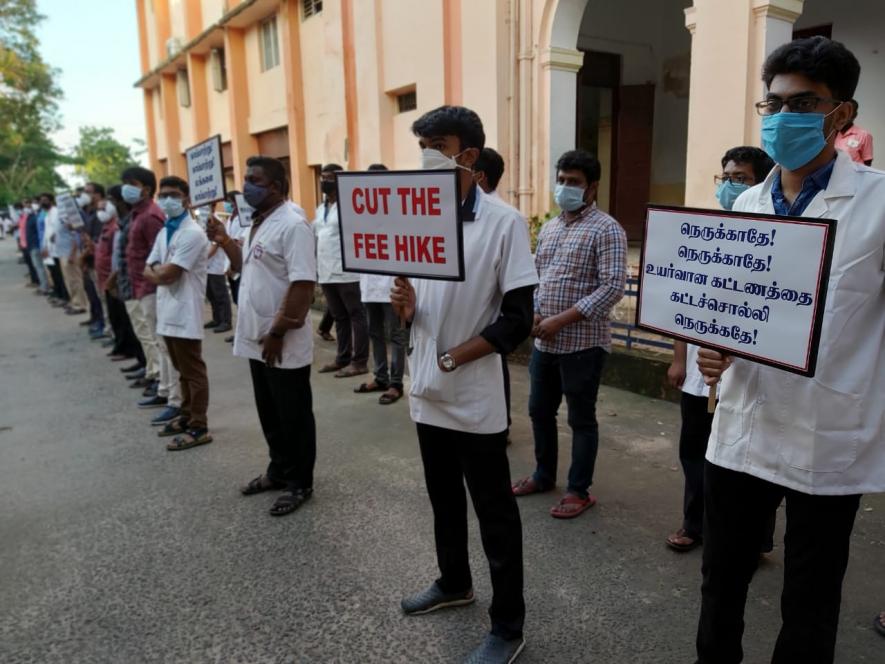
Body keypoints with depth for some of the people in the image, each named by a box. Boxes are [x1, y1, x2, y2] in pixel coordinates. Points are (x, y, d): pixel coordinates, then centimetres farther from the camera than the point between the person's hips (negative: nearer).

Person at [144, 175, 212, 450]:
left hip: (185, 314, -9)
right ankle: (187, 415, 30)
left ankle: (199, 428, 6)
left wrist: (157, 271, 2)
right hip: (167, 312, 9)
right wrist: (162, 271, -7)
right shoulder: (163, 233, 14)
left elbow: (167, 275, -18)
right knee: (181, 370, 18)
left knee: (193, 372, -1)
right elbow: (148, 271, 13)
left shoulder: (193, 234, -14)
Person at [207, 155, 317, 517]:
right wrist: (225, 242, 7)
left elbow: (303, 284, -24)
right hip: (257, 341, 9)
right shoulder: (259, 223, 12)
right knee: (270, 413, 20)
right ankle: (279, 470, 36)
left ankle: (300, 483, 20)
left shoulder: (292, 224, -18)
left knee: (293, 416, 5)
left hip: (284, 345, -9)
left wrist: (278, 333, -22)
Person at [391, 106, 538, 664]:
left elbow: (518, 320, -14)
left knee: (495, 514, 6)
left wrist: (453, 358, -17)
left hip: (476, 398, -6)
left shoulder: (504, 222, -12)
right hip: (428, 392, 6)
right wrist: (404, 303, -10)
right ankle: (454, 582, 44)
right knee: (444, 499, 22)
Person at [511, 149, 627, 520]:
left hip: (583, 342, -7)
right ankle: (543, 475, 36)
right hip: (544, 341, 7)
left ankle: (579, 491, 21)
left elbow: (613, 287, -19)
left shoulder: (606, 229, -10)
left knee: (581, 419, 6)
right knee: (539, 411, 17)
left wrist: (561, 320, -21)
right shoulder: (549, 228, 13)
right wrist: (534, 313, -2)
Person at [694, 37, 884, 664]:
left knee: (809, 610, 14)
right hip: (742, 430, 5)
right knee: (721, 584, 19)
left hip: (830, 442, -4)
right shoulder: (747, 204, 7)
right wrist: (712, 348, -6)